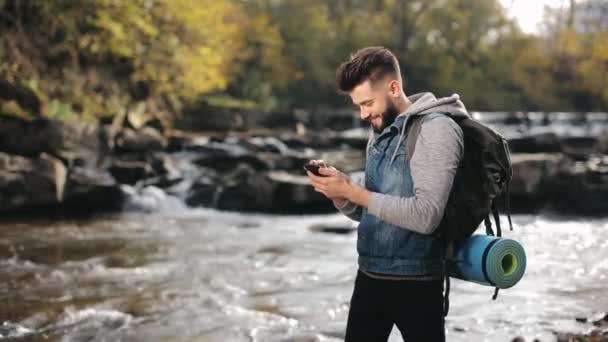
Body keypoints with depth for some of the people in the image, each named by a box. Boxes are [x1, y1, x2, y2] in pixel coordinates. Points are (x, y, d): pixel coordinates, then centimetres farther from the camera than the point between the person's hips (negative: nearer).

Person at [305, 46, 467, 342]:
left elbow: (427, 216, -24)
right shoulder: (380, 132, 12)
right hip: (368, 276, 7)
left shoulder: (436, 129, -13)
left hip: (414, 283, -7)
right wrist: (340, 196, -6)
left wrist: (354, 192, -20)